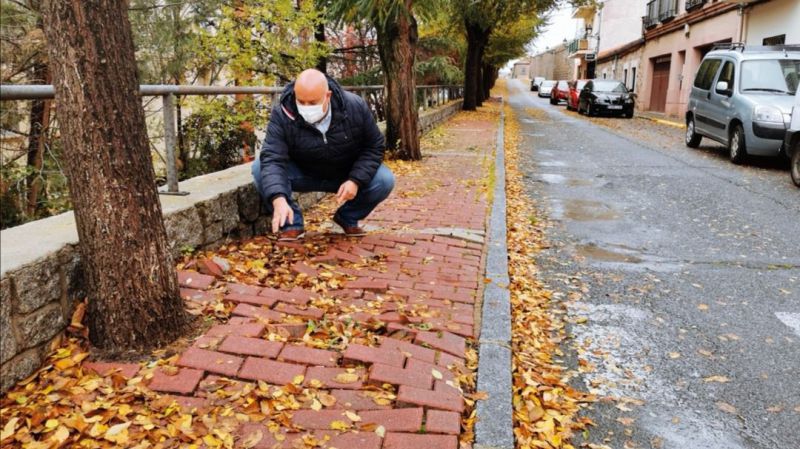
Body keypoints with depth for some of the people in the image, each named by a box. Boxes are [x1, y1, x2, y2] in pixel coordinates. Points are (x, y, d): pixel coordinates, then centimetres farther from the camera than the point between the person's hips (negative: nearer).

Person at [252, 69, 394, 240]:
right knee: (260, 167, -25)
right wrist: (278, 199, -52)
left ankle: (348, 218, 4)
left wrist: (356, 180, -26)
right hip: (303, 174, 0)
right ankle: (291, 223, -8)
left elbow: (374, 147, -11)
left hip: (348, 174, 1)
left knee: (384, 180, -24)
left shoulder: (355, 107, -21)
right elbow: (272, 158, -34)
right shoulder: (282, 114, -25)